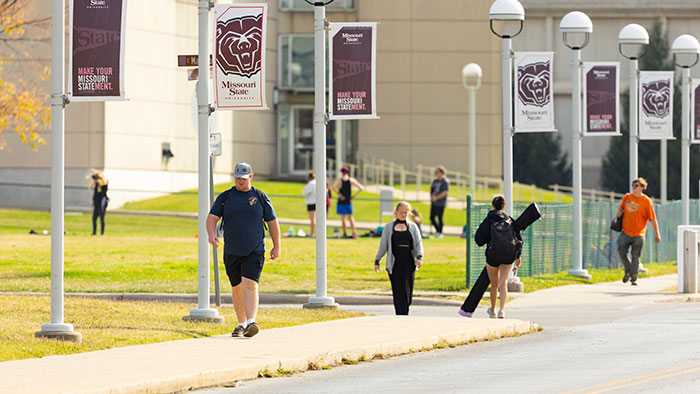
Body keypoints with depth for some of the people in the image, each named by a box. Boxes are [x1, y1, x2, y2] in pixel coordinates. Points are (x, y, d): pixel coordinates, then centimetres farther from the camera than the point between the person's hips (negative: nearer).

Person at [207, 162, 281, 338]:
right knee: (237, 288, 8)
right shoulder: (225, 197, 8)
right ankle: (241, 324, 21)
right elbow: (212, 217, 0)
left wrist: (277, 246, 8)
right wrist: (211, 234, -20)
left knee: (250, 284, -18)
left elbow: (272, 222, 11)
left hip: (255, 251, -2)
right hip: (231, 251, 2)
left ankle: (251, 322, -28)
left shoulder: (260, 197, 6)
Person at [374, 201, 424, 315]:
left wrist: (419, 257, -10)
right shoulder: (389, 227, 11)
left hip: (409, 264, 1)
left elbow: (418, 244, 7)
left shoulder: (413, 227, 13)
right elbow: (383, 246, 14)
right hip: (394, 264, -1)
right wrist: (377, 261, 11)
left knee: (408, 292, -1)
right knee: (398, 292, -10)